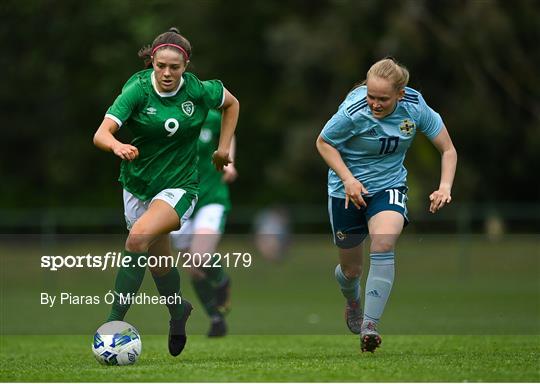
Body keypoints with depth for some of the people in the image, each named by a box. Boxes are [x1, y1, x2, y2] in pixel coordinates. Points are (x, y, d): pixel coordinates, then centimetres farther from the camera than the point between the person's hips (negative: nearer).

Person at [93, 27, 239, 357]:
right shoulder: (138, 89, -16)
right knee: (158, 257, 18)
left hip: (178, 186, -2)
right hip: (138, 184, 2)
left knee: (139, 236, -30)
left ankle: (115, 322, -28)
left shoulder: (199, 91, -11)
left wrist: (224, 146, 5)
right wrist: (117, 146, -49)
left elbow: (231, 103, 13)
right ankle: (178, 312, 51)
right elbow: (101, 134, -27)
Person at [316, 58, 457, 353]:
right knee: (351, 269, 9)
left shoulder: (415, 108, -17)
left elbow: (448, 150, -7)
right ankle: (352, 302, 48)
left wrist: (445, 187, -23)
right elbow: (323, 142, -9)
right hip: (348, 191, -1)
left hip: (388, 186, 1)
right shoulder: (354, 111, -25)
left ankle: (369, 325, -26)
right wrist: (348, 178, -21)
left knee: (383, 245, -29)